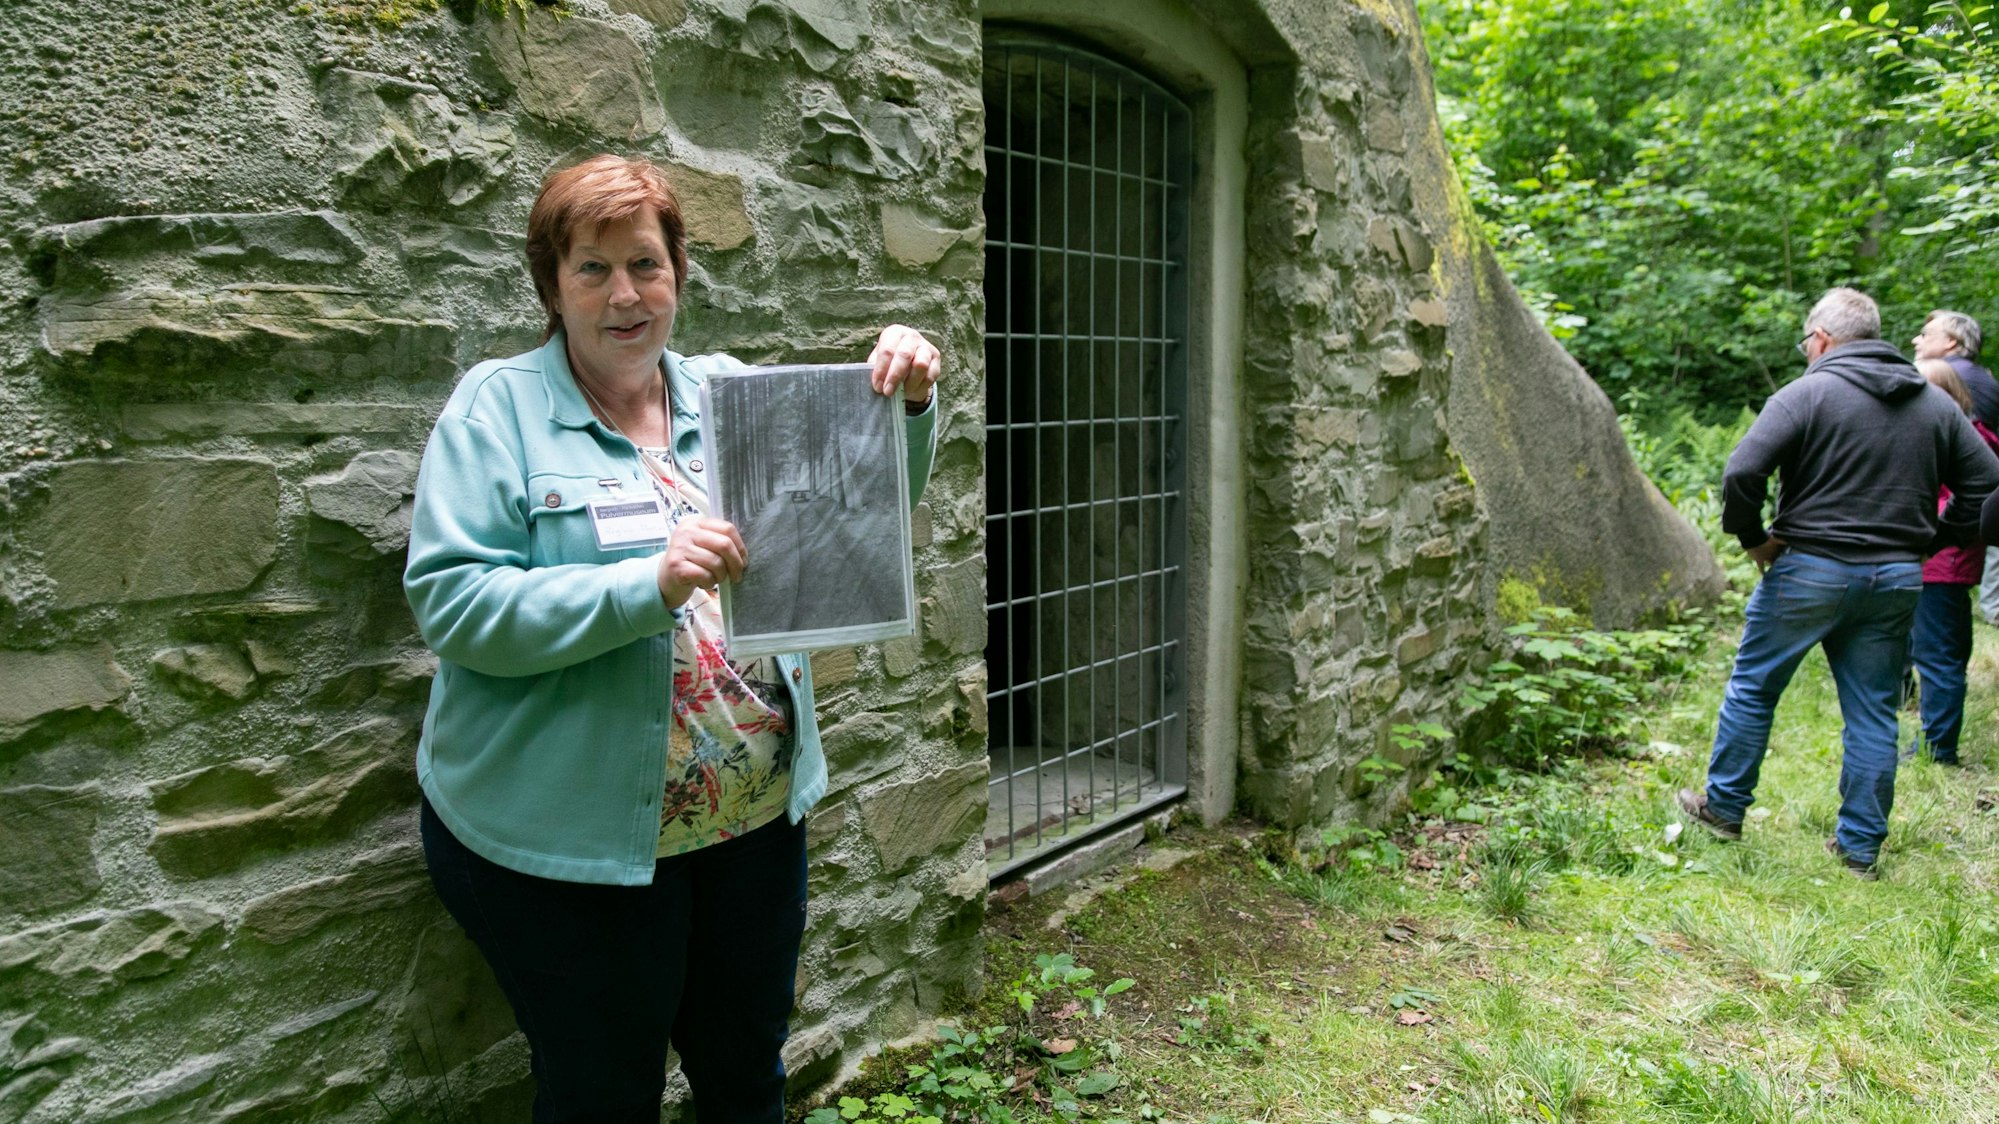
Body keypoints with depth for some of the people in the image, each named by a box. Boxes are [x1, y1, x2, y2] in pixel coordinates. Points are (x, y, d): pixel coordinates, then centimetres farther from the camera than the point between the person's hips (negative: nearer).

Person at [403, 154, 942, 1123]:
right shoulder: (498, 407, -7)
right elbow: (450, 603, -17)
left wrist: (909, 407, -12)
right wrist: (649, 584, -28)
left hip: (756, 815, 5)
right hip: (570, 838, -4)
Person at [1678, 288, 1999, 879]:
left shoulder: (1807, 394, -10)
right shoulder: (1935, 403, 9)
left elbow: (1741, 473, -20)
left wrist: (1754, 538, -6)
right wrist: (1927, 542, 13)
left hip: (1810, 570, -5)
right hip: (1897, 581, 5)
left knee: (1752, 689, 11)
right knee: (1873, 713, 11)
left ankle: (1724, 807, 21)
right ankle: (1860, 847, 18)